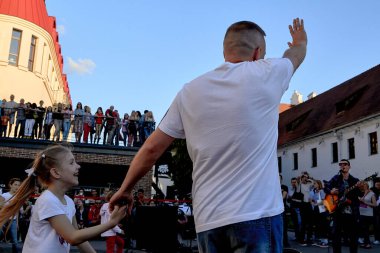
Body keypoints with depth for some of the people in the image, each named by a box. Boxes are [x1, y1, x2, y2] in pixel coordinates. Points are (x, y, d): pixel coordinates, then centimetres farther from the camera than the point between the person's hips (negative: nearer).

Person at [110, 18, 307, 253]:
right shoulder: (266, 73, -1)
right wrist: (301, 41, 47)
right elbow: (296, 54, 24)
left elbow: (152, 148, 7)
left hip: (208, 219, 4)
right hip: (257, 213, -4)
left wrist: (125, 189, 21)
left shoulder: (190, 91, 6)